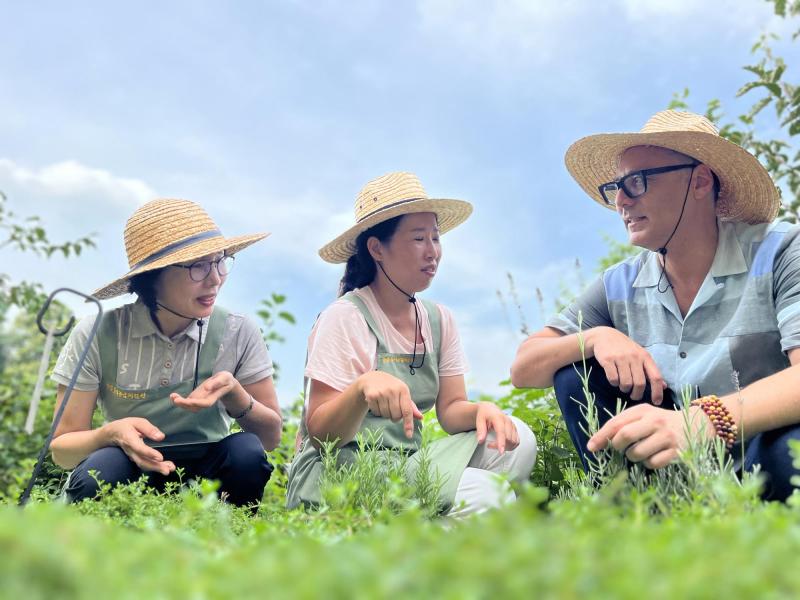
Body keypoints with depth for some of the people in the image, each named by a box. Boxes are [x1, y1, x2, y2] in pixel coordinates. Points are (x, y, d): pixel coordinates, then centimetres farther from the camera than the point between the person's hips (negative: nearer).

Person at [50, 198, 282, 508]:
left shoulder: (240, 334, -10)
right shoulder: (97, 335, -14)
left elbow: (271, 436, -5)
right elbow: (62, 449, -10)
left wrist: (234, 394, -26)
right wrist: (112, 433, -32)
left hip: (205, 474, 1)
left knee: (247, 452, -29)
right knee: (100, 473, -34)